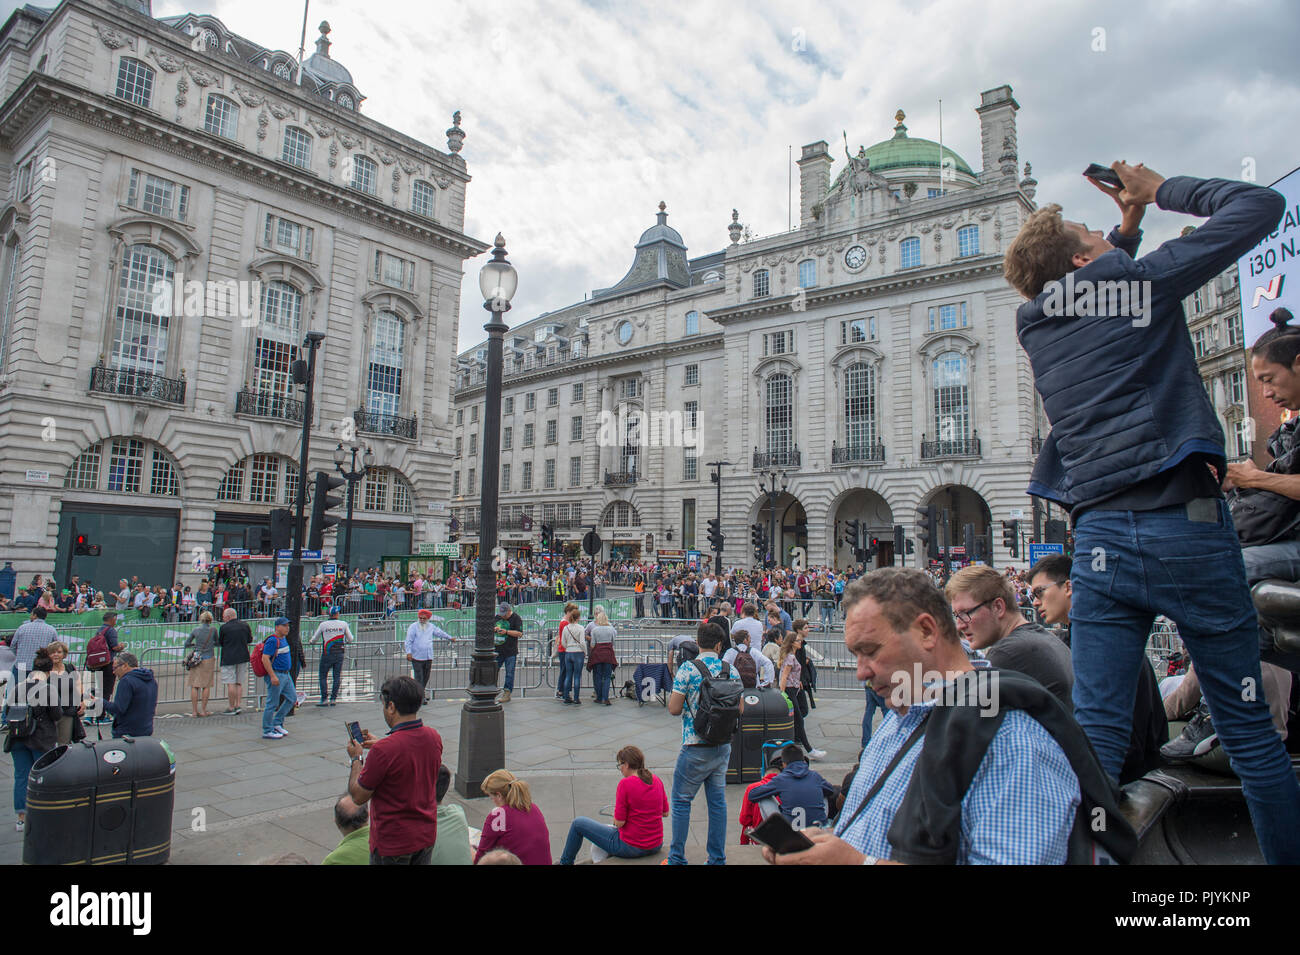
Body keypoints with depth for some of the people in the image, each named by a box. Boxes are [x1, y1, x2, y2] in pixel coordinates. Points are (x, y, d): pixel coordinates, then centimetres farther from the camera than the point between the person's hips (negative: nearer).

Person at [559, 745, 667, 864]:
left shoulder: (625, 783, -20)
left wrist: (616, 818, 5)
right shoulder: (657, 780, -1)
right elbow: (665, 812, 9)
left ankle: (565, 862, 33)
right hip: (656, 847, 7)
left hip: (630, 847, -6)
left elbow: (619, 822, -17)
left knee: (578, 823, 11)